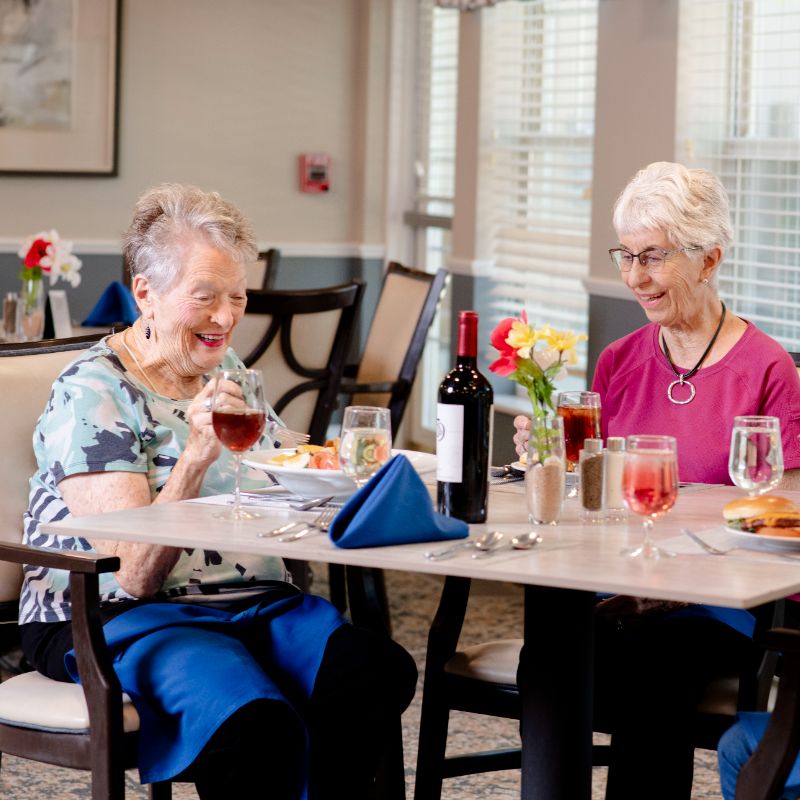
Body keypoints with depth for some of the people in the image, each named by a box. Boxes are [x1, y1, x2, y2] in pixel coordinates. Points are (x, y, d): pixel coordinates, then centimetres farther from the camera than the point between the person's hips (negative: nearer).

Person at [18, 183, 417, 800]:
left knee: (379, 671, -26)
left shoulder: (227, 370, 16)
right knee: (257, 724, -37)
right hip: (116, 618, -6)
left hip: (249, 606, 7)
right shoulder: (92, 392, -7)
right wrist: (196, 456, -27)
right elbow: (133, 575, -15)